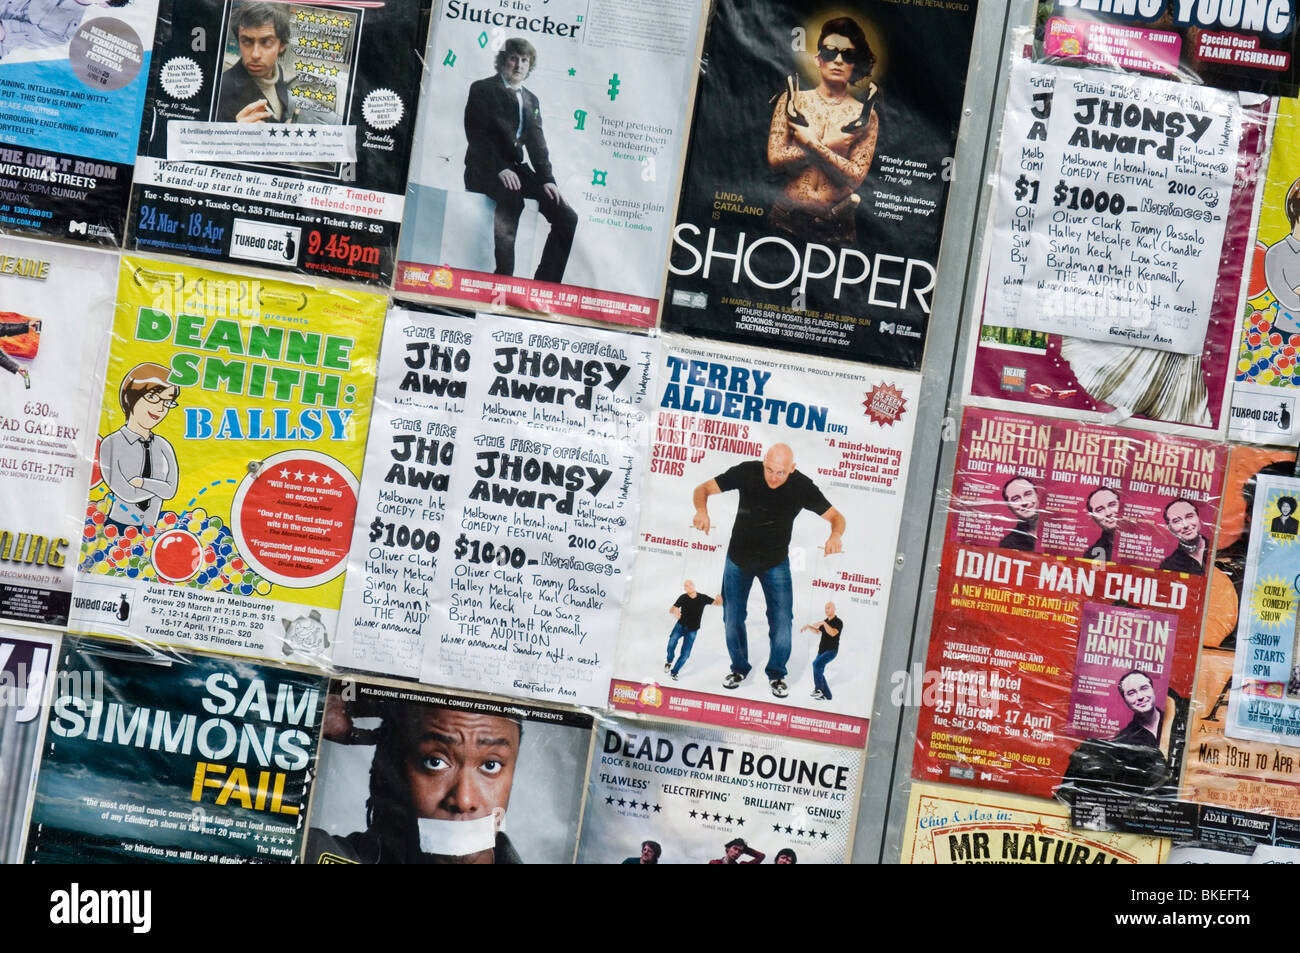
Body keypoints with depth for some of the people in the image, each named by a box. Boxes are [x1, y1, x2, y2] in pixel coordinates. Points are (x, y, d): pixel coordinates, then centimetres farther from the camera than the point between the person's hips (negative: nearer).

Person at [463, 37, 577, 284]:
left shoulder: (531, 99, 19)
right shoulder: (482, 89, 3)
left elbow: (537, 142, 11)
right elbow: (476, 133, -7)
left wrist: (547, 179, -5)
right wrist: (500, 169, -20)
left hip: (517, 168, 6)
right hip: (485, 169, -6)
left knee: (568, 219, -11)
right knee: (511, 197, -37)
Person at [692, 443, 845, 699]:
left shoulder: (801, 487, -20)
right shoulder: (747, 472, -21)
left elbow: (836, 517, -12)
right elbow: (703, 489, -16)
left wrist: (835, 535, -36)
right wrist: (702, 510, -39)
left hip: (775, 563, -1)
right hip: (738, 558, 1)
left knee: (781, 621, -6)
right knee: (732, 618, 8)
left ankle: (776, 674, 18)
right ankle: (739, 668, 32)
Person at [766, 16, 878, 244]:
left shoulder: (864, 115, 1)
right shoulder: (793, 100, 4)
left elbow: (855, 177, -8)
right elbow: (774, 158, -5)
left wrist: (812, 143, -12)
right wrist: (828, 146, -9)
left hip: (835, 225, -1)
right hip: (788, 216, 1)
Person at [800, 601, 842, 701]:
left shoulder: (838, 622, -10)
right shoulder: (826, 621, 15)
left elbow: (833, 633, -28)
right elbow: (818, 631, 30)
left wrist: (823, 623, -31)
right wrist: (808, 626, 15)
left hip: (831, 651, -8)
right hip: (822, 651, 8)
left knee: (816, 663, -29)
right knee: (819, 672, 5)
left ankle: (818, 689, -23)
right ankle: (827, 696, 17)